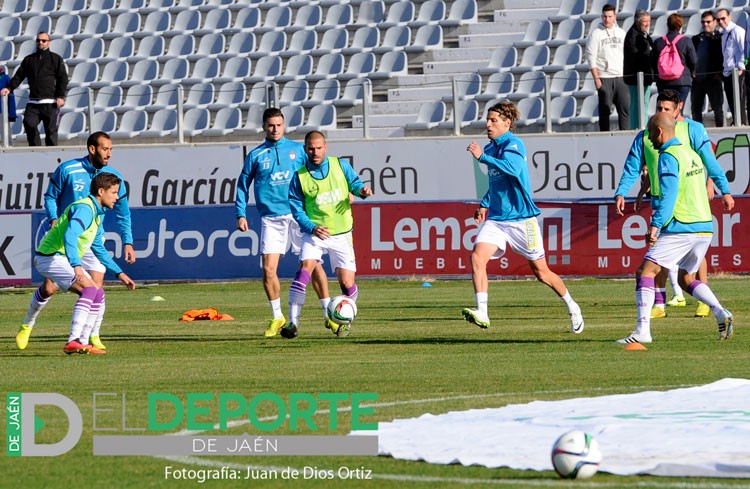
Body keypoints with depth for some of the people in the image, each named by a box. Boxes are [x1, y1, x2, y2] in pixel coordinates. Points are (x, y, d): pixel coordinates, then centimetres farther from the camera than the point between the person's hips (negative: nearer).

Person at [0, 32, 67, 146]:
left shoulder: (55, 59, 6)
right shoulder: (29, 59, 16)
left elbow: (63, 78, 2)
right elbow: (19, 76, 14)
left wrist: (61, 96, -9)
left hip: (50, 102, -3)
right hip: (33, 102, 3)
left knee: (51, 129, -2)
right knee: (29, 124, -15)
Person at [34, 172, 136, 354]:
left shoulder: (98, 213, 16)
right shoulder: (84, 208, -18)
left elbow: (98, 248, 28)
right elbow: (69, 236, -34)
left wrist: (119, 273, 26)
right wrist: (77, 266, -45)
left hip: (62, 260, 11)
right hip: (51, 257, -11)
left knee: (98, 294, 8)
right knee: (90, 288, -24)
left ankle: (83, 342, 7)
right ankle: (73, 342, -31)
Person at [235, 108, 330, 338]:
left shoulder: (298, 150, 8)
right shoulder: (256, 155, 8)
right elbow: (243, 185, 12)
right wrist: (241, 214, 3)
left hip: (298, 215, 0)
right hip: (271, 219, 0)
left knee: (313, 264, -4)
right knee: (268, 269, -7)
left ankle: (329, 314, 7)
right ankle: (277, 317, 8)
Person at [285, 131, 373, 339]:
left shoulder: (340, 165, 1)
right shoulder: (299, 176, -3)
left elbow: (354, 183, 7)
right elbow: (296, 208, -1)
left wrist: (362, 190, -18)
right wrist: (312, 228, -16)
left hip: (341, 234, 1)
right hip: (314, 233, -1)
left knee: (347, 284, -4)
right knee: (305, 267, -25)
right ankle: (293, 322, -23)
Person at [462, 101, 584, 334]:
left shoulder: (513, 144, -11)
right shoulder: (490, 148, 12)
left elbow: (513, 168, -32)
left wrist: (482, 157, -30)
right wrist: (485, 204, 16)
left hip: (520, 218, -7)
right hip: (495, 218, 7)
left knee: (540, 271, 5)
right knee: (477, 256, -19)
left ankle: (572, 308, 27)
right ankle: (481, 312, -23)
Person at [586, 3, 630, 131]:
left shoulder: (621, 33, 12)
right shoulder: (596, 34, 0)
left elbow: (627, 56, 16)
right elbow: (591, 58, -4)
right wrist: (596, 78, -10)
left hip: (620, 77, 3)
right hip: (604, 78, -3)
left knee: (625, 108, -4)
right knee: (605, 110, -1)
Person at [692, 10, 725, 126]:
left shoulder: (720, 38, 0)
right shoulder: (696, 39, 16)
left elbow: (724, 57, -5)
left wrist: (719, 73, -13)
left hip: (713, 78, -5)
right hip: (697, 79, 5)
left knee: (717, 108, -2)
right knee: (696, 109, 7)